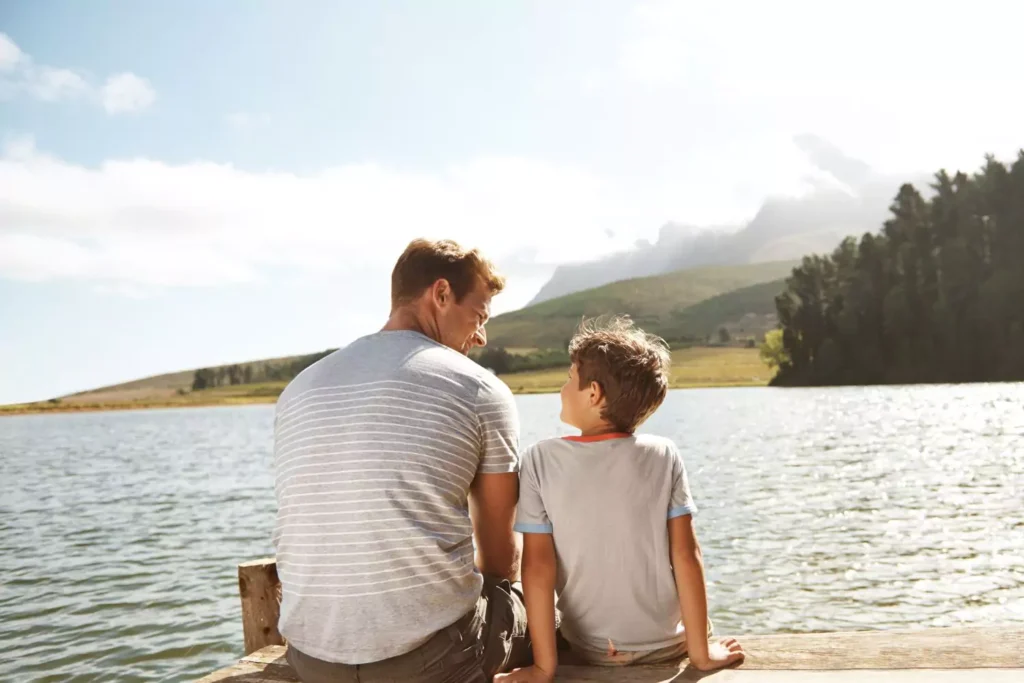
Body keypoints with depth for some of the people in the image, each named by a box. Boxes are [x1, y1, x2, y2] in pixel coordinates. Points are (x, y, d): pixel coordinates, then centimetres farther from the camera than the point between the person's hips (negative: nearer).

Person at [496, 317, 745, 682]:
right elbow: (686, 555, -13)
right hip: (667, 645, 1)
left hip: (588, 652, 0)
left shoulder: (541, 460, -15)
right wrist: (701, 651, -4)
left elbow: (538, 566, -16)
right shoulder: (664, 456, -13)